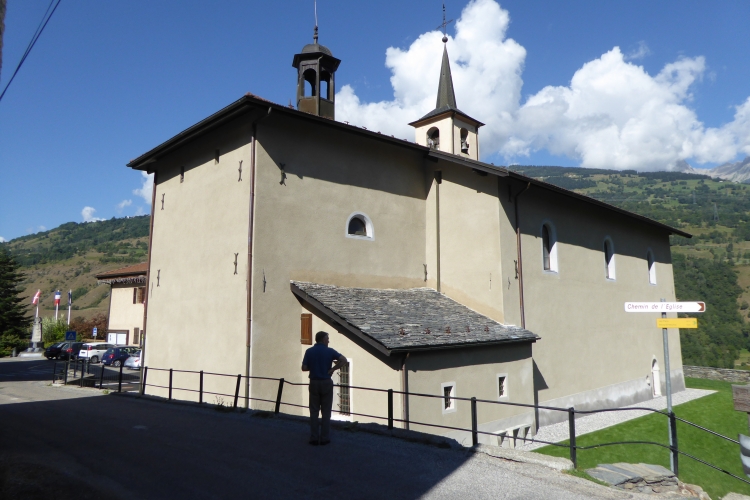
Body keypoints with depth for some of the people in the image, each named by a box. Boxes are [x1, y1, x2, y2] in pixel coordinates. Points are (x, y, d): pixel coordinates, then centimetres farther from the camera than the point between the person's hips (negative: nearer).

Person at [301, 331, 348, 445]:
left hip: (314, 383, 2)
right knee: (326, 412, 6)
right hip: (326, 383, -2)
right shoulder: (329, 351, -5)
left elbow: (304, 368, -3)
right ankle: (324, 438, 8)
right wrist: (332, 369, -6)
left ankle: (314, 438, 9)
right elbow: (344, 360, -16)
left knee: (314, 412, 9)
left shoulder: (309, 351, 0)